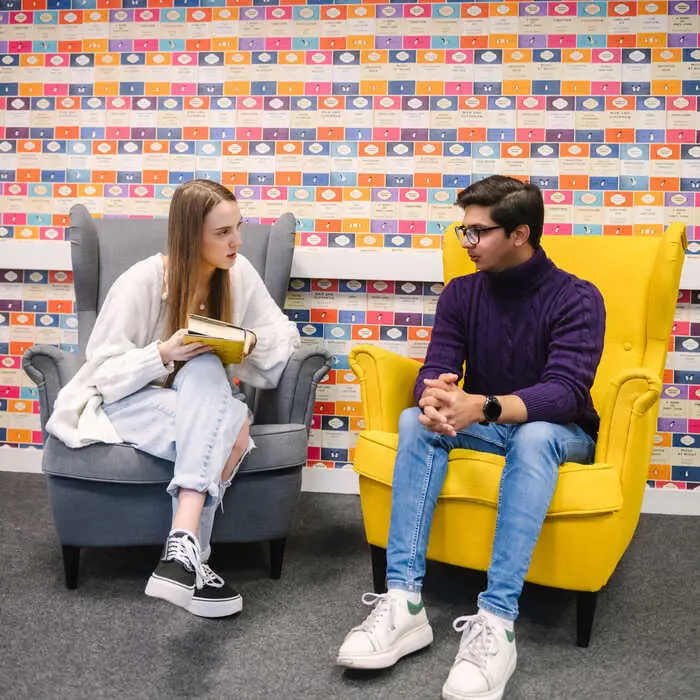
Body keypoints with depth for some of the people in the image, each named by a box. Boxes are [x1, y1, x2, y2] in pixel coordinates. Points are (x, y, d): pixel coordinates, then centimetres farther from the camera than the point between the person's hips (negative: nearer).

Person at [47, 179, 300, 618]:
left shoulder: (239, 273, -5)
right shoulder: (141, 282, -17)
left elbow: (283, 335, 1)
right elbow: (105, 371, -14)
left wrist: (252, 343, -21)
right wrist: (164, 354, -31)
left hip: (203, 401, 4)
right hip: (126, 401, -4)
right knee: (226, 432, -33)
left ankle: (183, 550, -42)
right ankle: (190, 558, -34)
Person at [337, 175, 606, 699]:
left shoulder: (576, 299, -14)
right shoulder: (461, 294, 0)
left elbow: (565, 392, -27)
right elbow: (435, 370, -9)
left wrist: (481, 407, -46)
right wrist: (435, 397, -37)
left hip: (559, 433, -4)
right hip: (482, 428, 4)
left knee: (533, 436, -38)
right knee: (416, 421, -26)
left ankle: (496, 621, -43)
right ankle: (404, 602, -34)